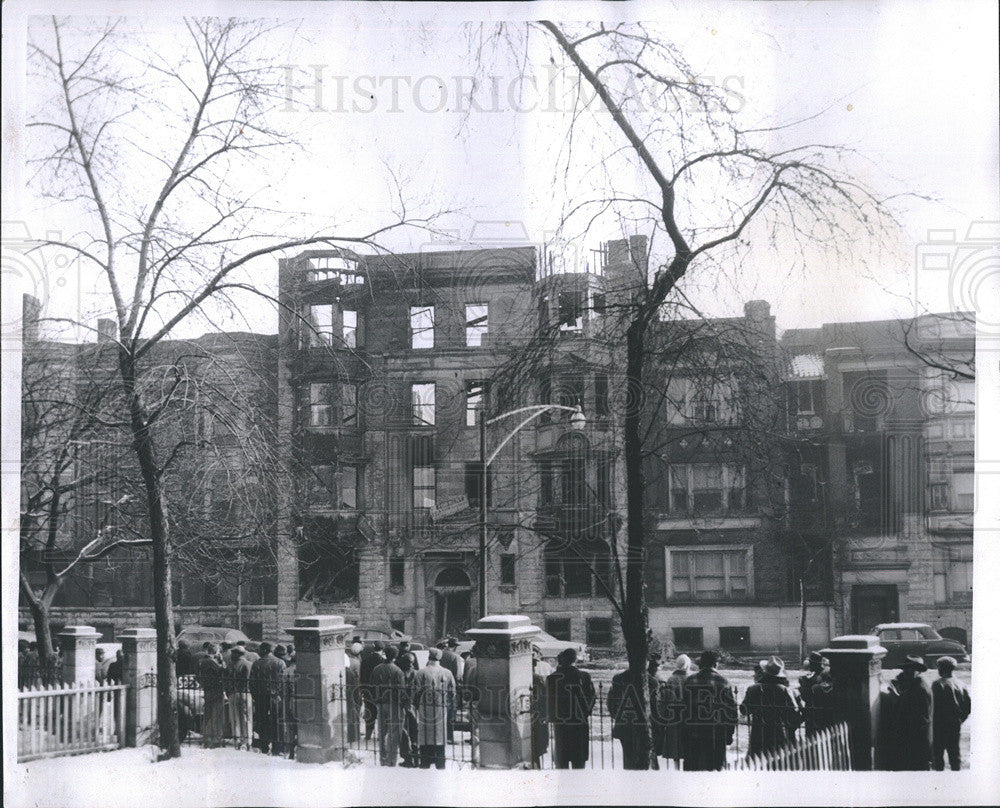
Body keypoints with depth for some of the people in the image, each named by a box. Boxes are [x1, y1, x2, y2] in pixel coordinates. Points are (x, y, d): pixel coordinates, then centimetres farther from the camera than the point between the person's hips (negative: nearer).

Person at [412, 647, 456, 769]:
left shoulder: (421, 672, -6)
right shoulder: (447, 673, 2)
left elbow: (416, 691, -6)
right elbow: (452, 692, 6)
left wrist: (416, 705, 6)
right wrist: (449, 704, 17)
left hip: (425, 708, -2)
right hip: (441, 708, 2)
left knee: (425, 736, 5)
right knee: (440, 735, 8)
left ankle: (425, 763, 5)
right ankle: (440, 763, 9)